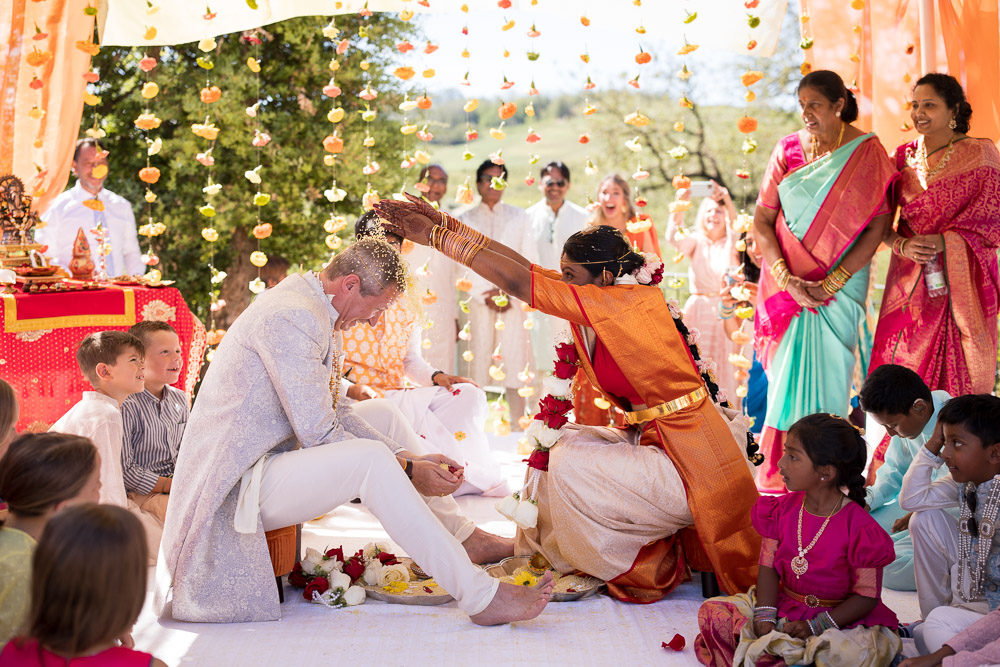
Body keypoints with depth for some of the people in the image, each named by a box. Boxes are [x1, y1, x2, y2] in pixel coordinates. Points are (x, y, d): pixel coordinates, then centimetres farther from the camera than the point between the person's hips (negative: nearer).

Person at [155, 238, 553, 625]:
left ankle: (465, 538, 22)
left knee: (382, 414, 16)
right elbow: (319, 434, -24)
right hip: (237, 485, -11)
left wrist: (410, 458, 1)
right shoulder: (293, 318, -23)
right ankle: (479, 597, -28)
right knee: (370, 458, -29)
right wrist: (407, 470, -17)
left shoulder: (317, 312, 10)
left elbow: (333, 411, 13)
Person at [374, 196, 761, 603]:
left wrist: (437, 237, -18)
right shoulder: (615, 301, 5)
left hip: (691, 466, -10)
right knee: (562, 445, 11)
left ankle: (647, 572, 5)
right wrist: (447, 226, 3)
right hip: (657, 440, 10)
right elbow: (528, 270, 6)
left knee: (568, 467, -11)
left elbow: (518, 281, -22)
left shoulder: (628, 303, -21)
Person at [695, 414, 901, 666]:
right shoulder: (782, 509, 0)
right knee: (712, 612, -11)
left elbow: (867, 596, -14)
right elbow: (769, 566, 0)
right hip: (784, 605, 4)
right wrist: (765, 617, -16)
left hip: (840, 617, -4)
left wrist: (815, 626, -21)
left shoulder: (858, 527, -17)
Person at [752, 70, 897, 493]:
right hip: (788, 280, 2)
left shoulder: (866, 152, -4)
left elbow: (877, 225, -8)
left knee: (828, 374, -3)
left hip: (842, 281, -2)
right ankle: (779, 477, 11)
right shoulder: (788, 149, 3)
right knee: (787, 372, 1)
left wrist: (831, 284, -15)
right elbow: (761, 221, 0)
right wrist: (787, 279, -13)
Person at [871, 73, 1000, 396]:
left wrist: (940, 242, -18)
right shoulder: (904, 155, 8)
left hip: (960, 281, -3)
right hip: (910, 282, 3)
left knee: (958, 376, -1)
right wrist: (902, 245, -14)